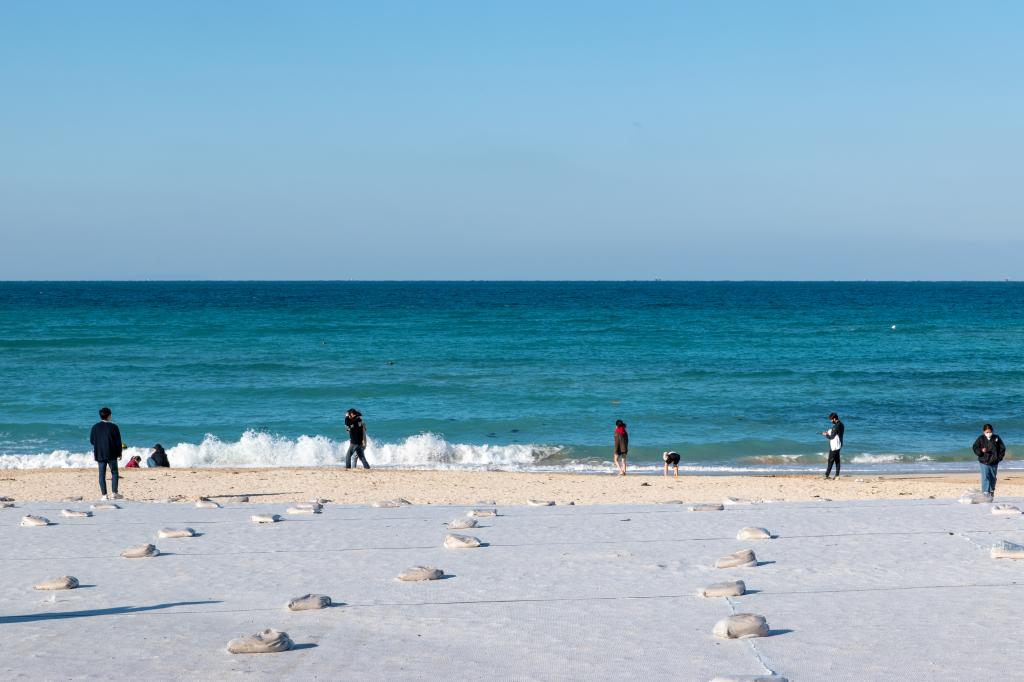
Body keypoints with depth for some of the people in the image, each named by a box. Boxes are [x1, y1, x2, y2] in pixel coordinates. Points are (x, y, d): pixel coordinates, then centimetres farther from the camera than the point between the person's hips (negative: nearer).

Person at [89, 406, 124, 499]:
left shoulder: (95, 427, -1)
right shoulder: (113, 427, -8)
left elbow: (91, 441, 6)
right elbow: (118, 442, -6)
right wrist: (119, 453, 6)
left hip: (99, 454, 2)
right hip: (111, 454, -2)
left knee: (102, 474, 5)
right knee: (114, 473, 10)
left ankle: (104, 495, 2)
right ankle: (114, 494, 7)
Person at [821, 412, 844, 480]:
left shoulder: (836, 426, -21)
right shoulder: (841, 424, 10)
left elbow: (832, 437, -19)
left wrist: (825, 435, -1)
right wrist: (829, 432, 11)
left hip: (834, 446, -10)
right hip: (838, 445, 10)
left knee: (831, 460, -7)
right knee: (837, 460, 10)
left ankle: (827, 475, -5)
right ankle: (837, 475, 11)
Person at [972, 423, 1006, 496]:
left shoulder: (996, 438, 2)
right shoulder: (981, 439, -3)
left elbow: (1002, 448, 9)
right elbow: (975, 448, -2)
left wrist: (999, 457, -1)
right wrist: (981, 451, -22)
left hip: (994, 463, 3)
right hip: (984, 462, -3)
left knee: (993, 478, 15)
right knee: (985, 477, -14)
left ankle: (992, 491, 34)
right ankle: (985, 492, -17)